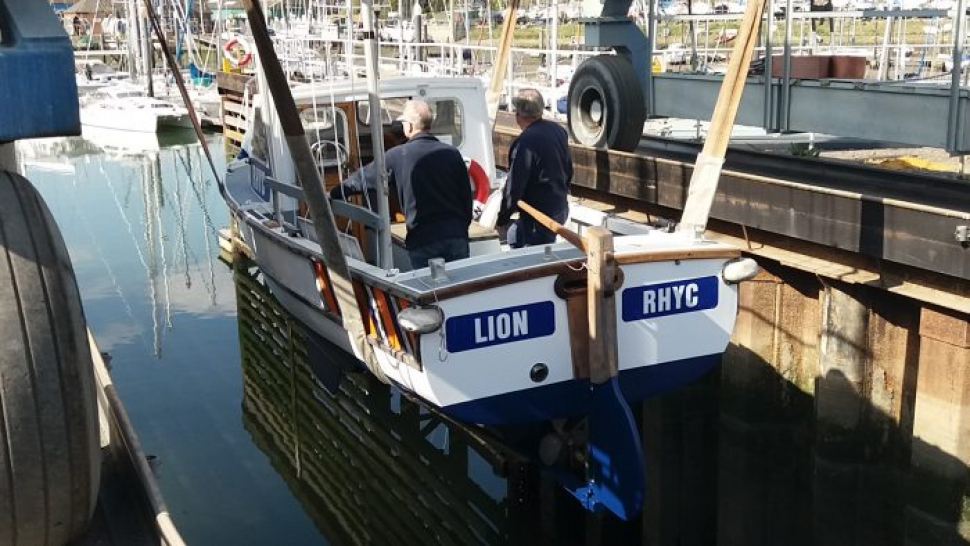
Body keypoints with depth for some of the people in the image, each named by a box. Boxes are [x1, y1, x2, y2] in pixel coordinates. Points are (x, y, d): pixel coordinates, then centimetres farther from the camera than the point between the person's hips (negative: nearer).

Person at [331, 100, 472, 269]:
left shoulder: (398, 156, -4)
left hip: (423, 241, -3)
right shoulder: (452, 153, 3)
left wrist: (333, 193, 21)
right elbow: (467, 196, 6)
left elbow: (363, 179, 7)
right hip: (456, 236, 3)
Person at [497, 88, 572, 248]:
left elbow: (514, 186, -19)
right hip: (560, 209, 9)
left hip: (539, 215, -9)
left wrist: (502, 218, -7)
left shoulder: (525, 143, -23)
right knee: (515, 236, 27)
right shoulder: (559, 131, 3)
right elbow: (568, 169, 15)